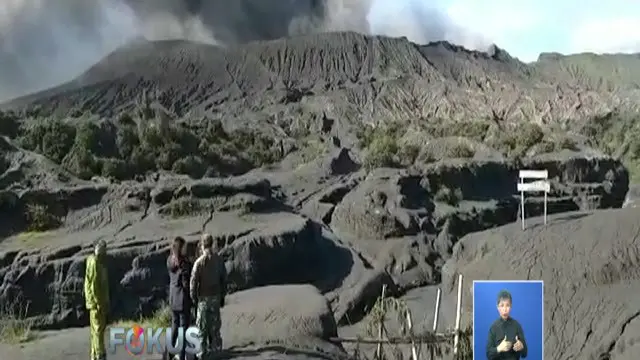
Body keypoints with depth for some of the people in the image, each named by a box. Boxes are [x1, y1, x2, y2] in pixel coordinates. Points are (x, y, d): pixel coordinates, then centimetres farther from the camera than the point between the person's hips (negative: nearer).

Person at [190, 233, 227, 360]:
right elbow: (224, 279, 3)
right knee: (215, 323, 15)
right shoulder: (219, 259, -3)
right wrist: (222, 296, 13)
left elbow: (193, 281, -13)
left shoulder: (199, 262, -17)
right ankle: (215, 346, 21)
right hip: (216, 296, 4)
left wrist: (194, 298, 0)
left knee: (203, 326, 4)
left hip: (204, 297, -4)